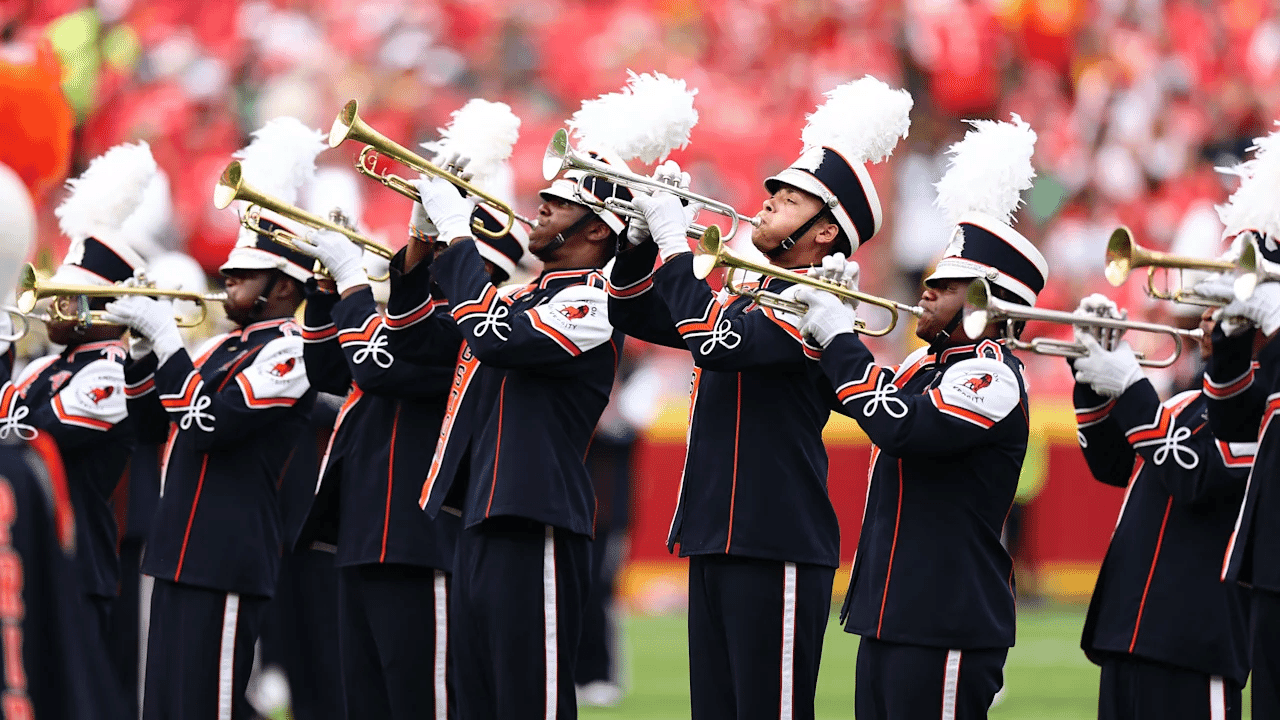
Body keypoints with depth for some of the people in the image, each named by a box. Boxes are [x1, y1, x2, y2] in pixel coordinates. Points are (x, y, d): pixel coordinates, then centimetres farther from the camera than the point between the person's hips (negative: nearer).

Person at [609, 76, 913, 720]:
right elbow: (632, 314, 23)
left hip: (777, 545, -9)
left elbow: (717, 342, -25)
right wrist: (644, 233, 7)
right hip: (715, 538, 9)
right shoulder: (747, 296, 18)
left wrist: (675, 244, -16)